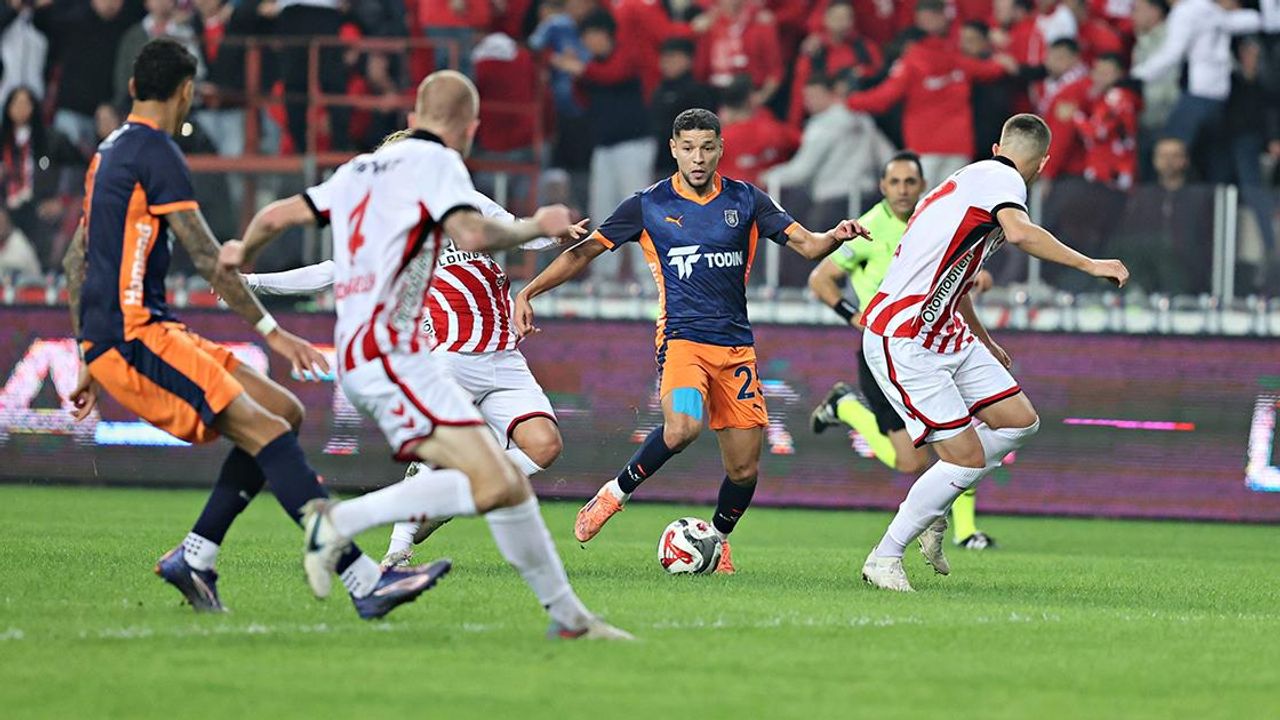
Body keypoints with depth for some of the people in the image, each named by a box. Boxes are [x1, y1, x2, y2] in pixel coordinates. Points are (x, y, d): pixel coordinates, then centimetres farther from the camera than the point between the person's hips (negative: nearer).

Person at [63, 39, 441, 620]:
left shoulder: (109, 153, 21)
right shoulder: (156, 153, -9)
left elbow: (76, 262, 26)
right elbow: (206, 256, -14)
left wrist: (90, 363, 30)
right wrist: (272, 332, -12)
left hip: (110, 343, 10)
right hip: (133, 338, -10)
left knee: (285, 412, 7)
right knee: (268, 434, -20)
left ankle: (195, 556, 4)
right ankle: (364, 581, -31)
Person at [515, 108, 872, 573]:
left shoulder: (745, 200, 7)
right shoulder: (648, 205, 2)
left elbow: (806, 245, 3)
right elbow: (584, 252, 5)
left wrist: (835, 237, -19)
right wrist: (528, 292, -4)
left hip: (736, 344, 3)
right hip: (682, 339, -3)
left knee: (744, 469, 0)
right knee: (682, 427, -33)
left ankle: (718, 541, 27)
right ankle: (617, 492, -10)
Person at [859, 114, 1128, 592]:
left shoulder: (972, 178, 20)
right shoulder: (1001, 177, -9)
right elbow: (1019, 233, -33)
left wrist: (987, 345, 48)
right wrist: (1090, 265, -26)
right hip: (903, 343, -10)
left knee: (1019, 421, 6)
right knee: (966, 457, -12)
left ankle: (933, 511, 19)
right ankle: (884, 558, 2)